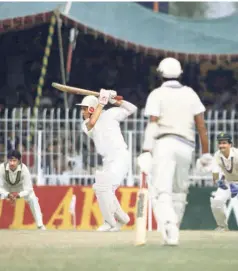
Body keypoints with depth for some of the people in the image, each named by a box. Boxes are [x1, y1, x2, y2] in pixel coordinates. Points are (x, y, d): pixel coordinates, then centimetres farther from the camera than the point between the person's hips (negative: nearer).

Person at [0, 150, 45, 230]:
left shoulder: (24, 169, -35)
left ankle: (40, 225, -7)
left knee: (32, 198, -19)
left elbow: (28, 189, -31)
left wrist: (18, 195, -50)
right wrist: (8, 195, -48)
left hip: (21, 187, -1)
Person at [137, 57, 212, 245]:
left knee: (161, 191, -12)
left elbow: (152, 124, -8)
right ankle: (173, 233, 16)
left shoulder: (157, 94, 4)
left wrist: (146, 151, -13)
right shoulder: (190, 94, 14)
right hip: (186, 146, 4)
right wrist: (206, 152, 13)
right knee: (179, 192, 17)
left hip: (164, 144, -4)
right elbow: (201, 126, 9)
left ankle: (168, 225, -36)